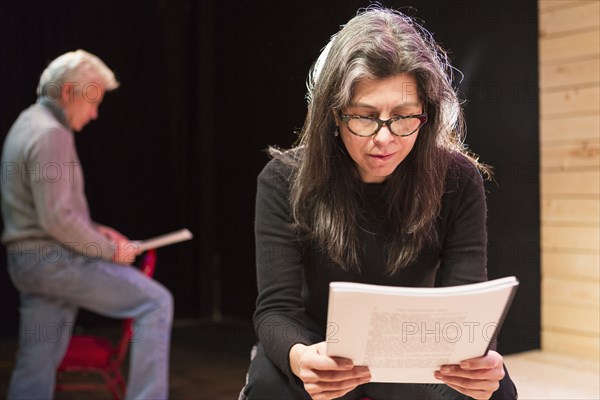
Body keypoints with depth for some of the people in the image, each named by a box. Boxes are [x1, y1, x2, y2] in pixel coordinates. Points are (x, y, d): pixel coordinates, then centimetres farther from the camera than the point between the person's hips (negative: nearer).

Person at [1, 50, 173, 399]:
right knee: (156, 303, -7)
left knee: (36, 365, 13)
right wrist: (110, 250, -12)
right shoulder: (52, 134, -17)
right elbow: (56, 219, -23)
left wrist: (92, 230, 15)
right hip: (56, 260, -10)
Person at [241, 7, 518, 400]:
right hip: (325, 356, 0)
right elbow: (276, 310, -21)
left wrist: (475, 357, -42)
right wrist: (298, 357, -46)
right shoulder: (285, 181, -17)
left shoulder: (457, 182, -15)